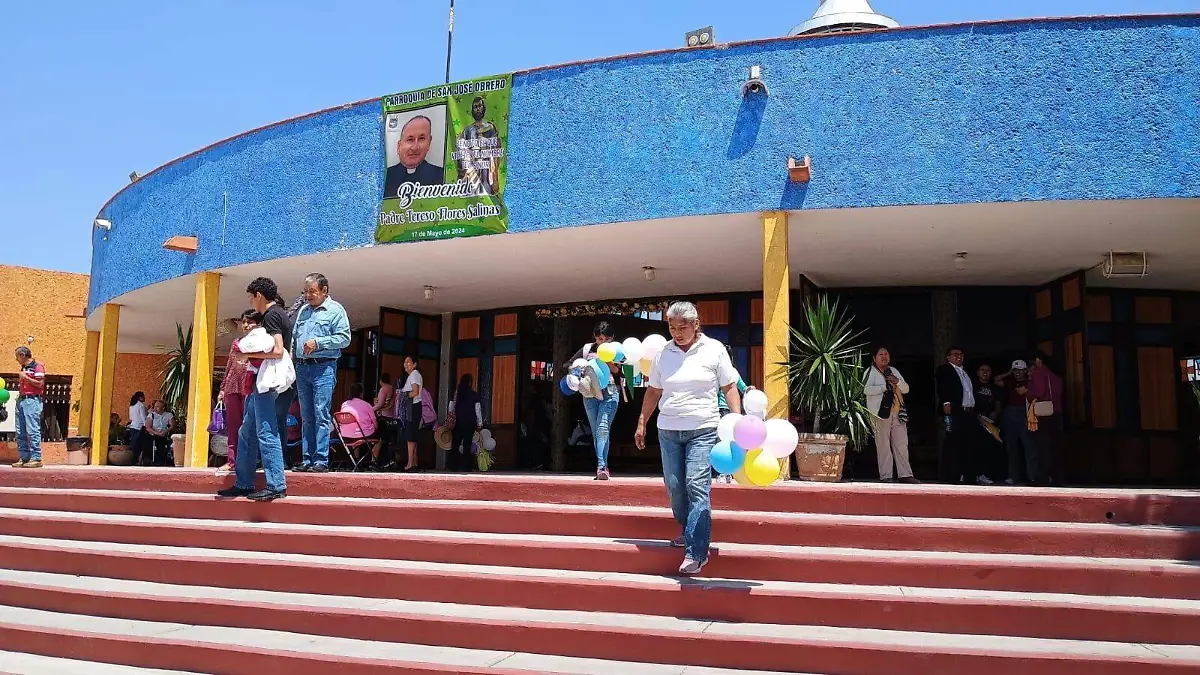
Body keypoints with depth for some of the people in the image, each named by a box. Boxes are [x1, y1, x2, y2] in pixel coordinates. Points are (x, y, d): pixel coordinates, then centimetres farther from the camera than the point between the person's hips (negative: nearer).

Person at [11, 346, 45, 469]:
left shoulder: (37, 367, -5)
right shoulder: (23, 368, 21)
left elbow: (40, 384, -15)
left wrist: (25, 377, -11)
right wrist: (19, 394, 13)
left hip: (32, 401, -9)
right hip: (21, 400, 9)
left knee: (32, 430, -11)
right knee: (20, 432, 7)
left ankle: (36, 458, -10)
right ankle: (23, 458, 11)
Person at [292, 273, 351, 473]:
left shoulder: (335, 310, -1)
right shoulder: (303, 310, 19)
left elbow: (344, 338, -9)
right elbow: (294, 335, 26)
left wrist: (318, 343, -14)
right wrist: (291, 351, 8)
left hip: (323, 367, -6)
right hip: (302, 367, 7)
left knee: (321, 415, -10)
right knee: (306, 417, 8)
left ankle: (321, 460, -9)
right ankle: (308, 459, 11)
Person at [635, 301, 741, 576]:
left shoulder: (714, 349, 0)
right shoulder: (663, 353, 8)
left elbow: (729, 387, 1)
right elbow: (653, 391, 16)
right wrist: (642, 423, 15)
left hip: (703, 430, -4)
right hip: (668, 431, 4)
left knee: (697, 486, -13)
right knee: (674, 487, 7)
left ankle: (695, 553, -14)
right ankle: (691, 533, 30)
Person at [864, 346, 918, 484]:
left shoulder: (894, 371, 22)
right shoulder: (871, 372, 4)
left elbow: (906, 389, 16)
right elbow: (867, 390, -12)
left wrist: (897, 382, -4)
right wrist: (885, 386, -15)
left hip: (898, 413, 6)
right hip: (881, 412, -6)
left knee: (901, 444, 2)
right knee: (883, 444, -5)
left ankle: (905, 474, 4)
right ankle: (886, 476, -2)